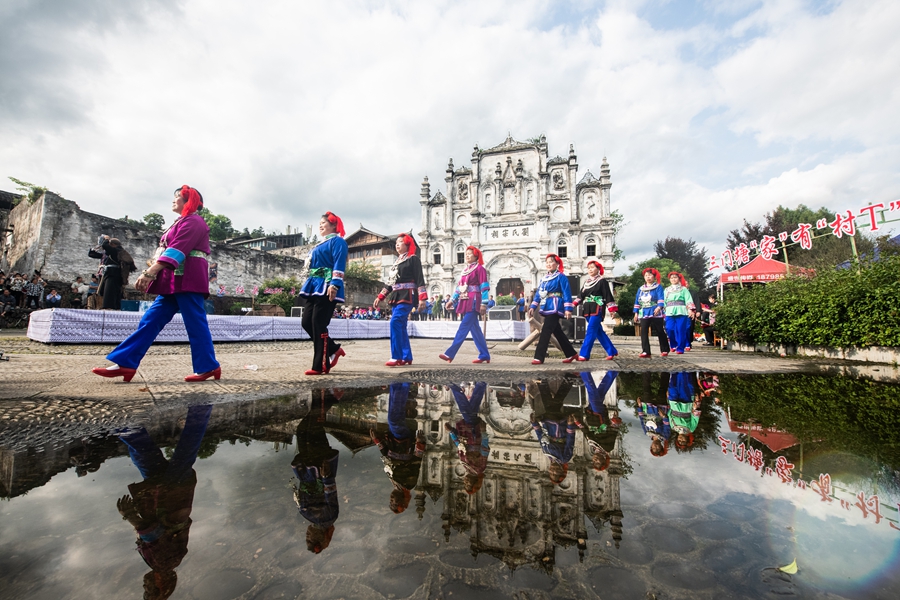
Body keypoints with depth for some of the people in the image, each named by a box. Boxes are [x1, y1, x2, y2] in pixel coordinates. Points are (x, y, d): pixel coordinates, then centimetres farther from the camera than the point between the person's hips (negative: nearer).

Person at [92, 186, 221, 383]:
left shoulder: (193, 221, -5)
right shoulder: (182, 222, 28)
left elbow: (177, 249, -18)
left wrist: (149, 272, -24)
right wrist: (152, 273, 21)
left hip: (187, 280, -10)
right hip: (175, 282, 10)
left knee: (195, 323, -8)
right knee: (150, 321, 6)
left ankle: (207, 367, -1)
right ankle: (125, 363, 8)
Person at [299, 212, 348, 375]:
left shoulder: (337, 241, -3)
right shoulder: (320, 244, 25)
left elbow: (339, 264, -16)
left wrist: (334, 285, -27)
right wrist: (309, 285, 23)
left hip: (327, 287, -10)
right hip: (315, 287, 10)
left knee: (319, 325, -10)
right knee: (307, 322, 6)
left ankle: (320, 365, -2)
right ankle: (334, 349, 19)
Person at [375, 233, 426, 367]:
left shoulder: (413, 259, -2)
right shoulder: (397, 262, 21)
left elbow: (420, 279, -9)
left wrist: (422, 298, -19)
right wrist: (380, 297, 17)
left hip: (407, 296, -8)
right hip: (396, 297, 8)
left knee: (395, 322, -21)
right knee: (400, 326, 6)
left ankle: (397, 357, -20)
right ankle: (407, 357, 13)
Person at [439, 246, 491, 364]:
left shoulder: (480, 268, -2)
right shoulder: (465, 270, 19)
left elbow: (484, 287, -8)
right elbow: (459, 287, 19)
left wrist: (483, 304, -15)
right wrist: (452, 300, 11)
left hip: (474, 302, -8)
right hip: (465, 302, 8)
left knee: (463, 328, -11)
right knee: (475, 329, 8)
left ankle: (450, 354, -14)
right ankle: (485, 355, 15)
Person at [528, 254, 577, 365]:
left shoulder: (561, 277, -4)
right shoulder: (544, 278, 17)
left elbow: (566, 293, -9)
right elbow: (538, 293, 17)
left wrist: (568, 309, -16)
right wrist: (533, 307, 10)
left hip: (554, 308, -8)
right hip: (546, 308, 8)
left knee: (545, 332, -12)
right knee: (557, 332, 13)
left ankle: (539, 357, -11)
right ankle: (571, 353, 26)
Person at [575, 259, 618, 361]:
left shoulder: (602, 281, -3)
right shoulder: (586, 282, 16)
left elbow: (608, 296, -6)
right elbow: (581, 296, 15)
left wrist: (612, 310, -10)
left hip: (597, 309, -7)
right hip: (588, 310, 7)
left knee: (590, 332, -11)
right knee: (599, 332, 12)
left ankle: (584, 354, -11)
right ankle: (612, 351, 24)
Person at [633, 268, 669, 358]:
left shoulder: (658, 287, 3)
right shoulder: (640, 289, 17)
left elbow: (661, 298, -10)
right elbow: (637, 301, 17)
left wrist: (659, 307, -27)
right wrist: (636, 312, 11)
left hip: (655, 313, -4)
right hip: (644, 313, 4)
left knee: (660, 332, 3)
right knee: (643, 332, -7)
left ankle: (665, 350, 17)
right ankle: (645, 351, -8)